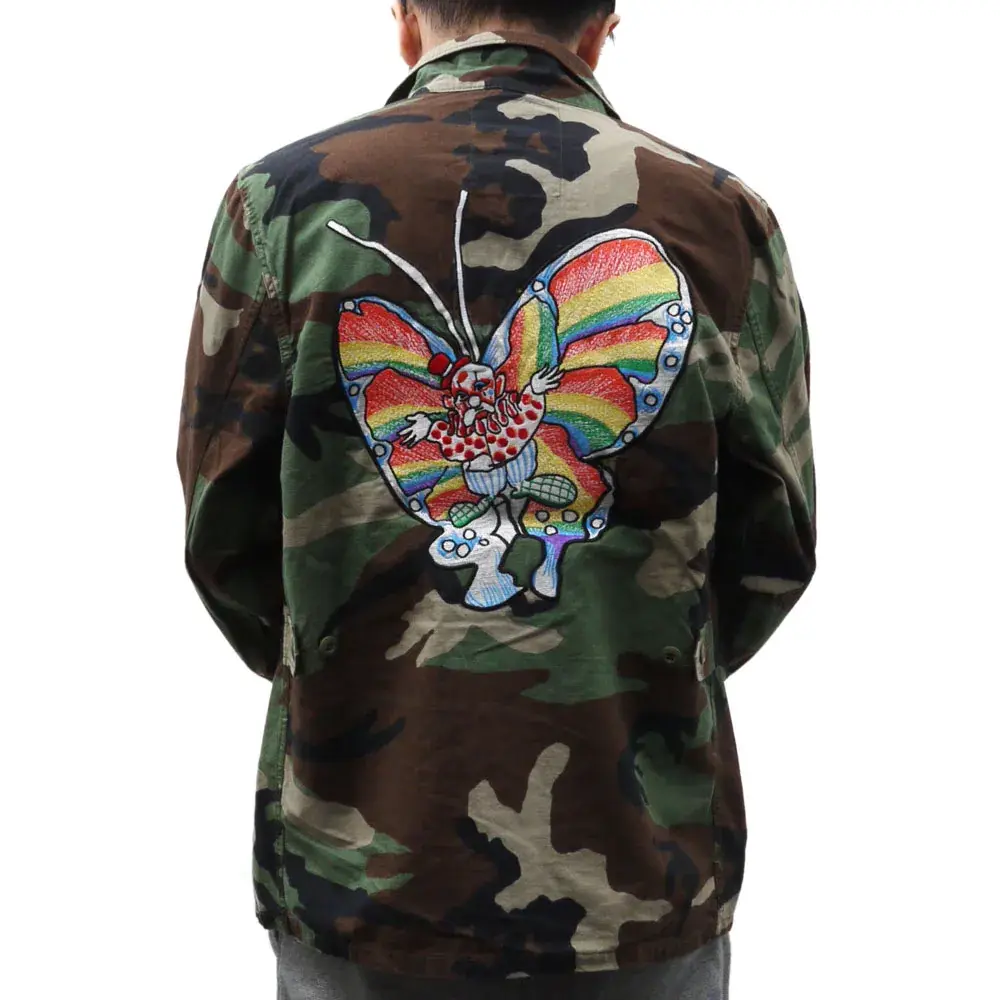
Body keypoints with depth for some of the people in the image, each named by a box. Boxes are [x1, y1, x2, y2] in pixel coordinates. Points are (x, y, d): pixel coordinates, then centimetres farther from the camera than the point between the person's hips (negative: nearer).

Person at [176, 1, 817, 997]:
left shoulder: (283, 198, -7)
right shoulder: (724, 218, -6)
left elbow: (224, 531, -2)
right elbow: (773, 551, 0)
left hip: (360, 877, 0)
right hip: (648, 880, 1)